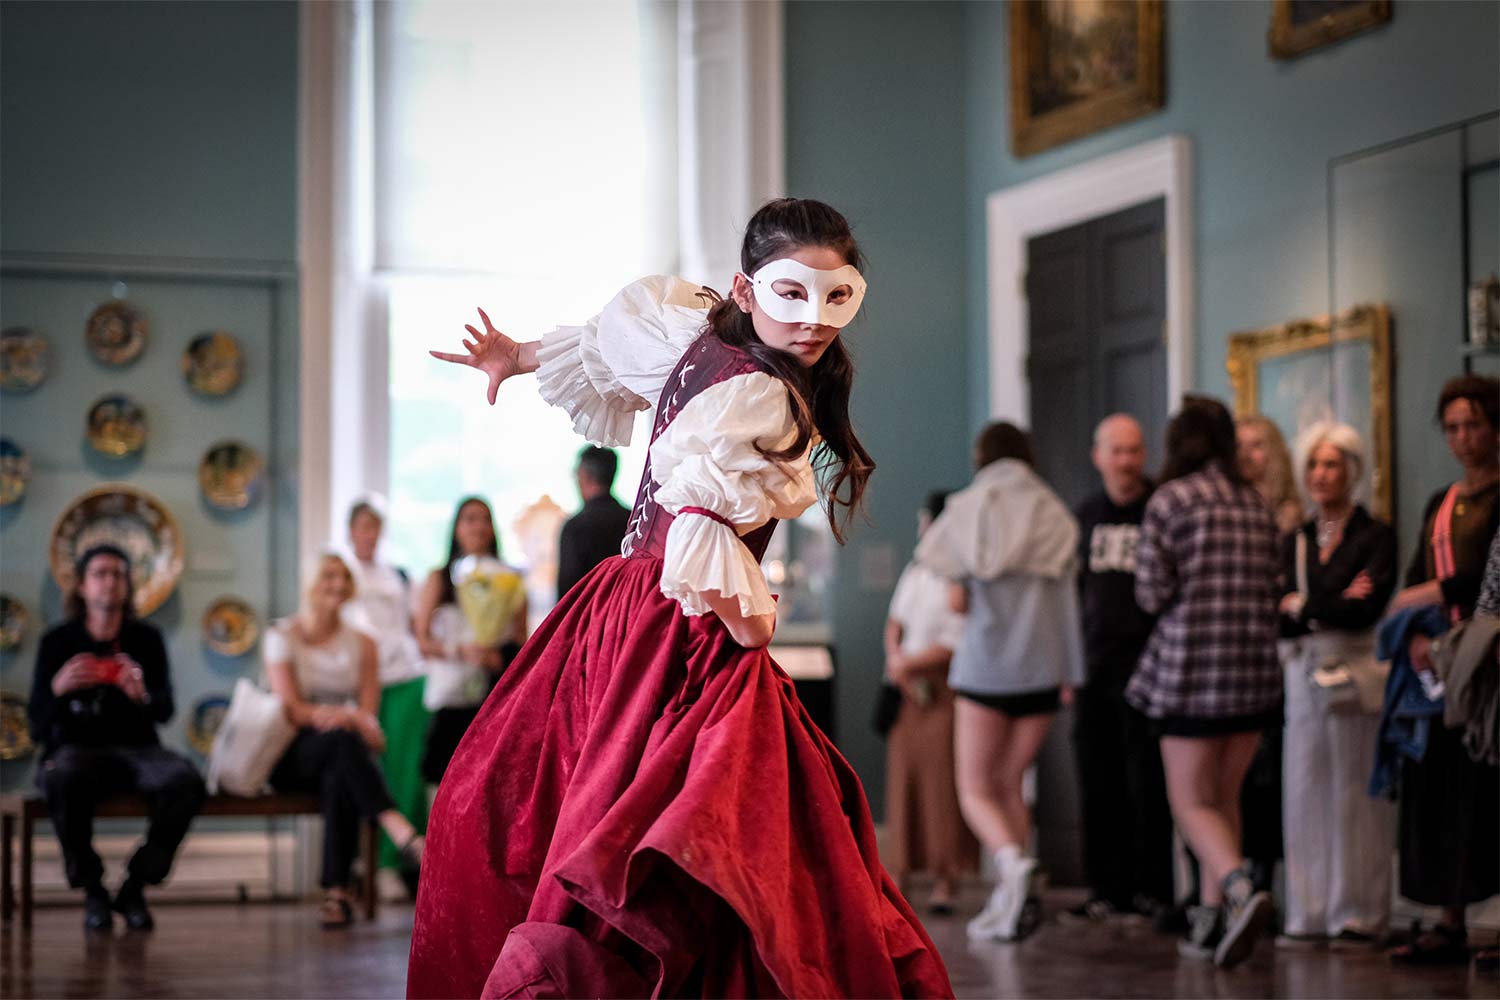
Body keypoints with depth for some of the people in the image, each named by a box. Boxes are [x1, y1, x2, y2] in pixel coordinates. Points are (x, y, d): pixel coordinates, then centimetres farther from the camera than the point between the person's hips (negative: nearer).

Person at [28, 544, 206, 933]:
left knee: (186, 780, -31)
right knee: (62, 779, -39)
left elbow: (165, 711, -2)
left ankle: (135, 886, -13)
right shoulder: (58, 641, 2)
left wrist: (143, 695, -25)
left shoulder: (146, 638, 6)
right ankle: (92, 890, -18)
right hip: (76, 750, -2)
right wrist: (57, 689, -23)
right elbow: (38, 726, -2)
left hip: (136, 749, 2)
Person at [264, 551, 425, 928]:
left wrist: (360, 721, -22)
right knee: (342, 740, -37)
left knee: (339, 779, -37)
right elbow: (290, 709, -7)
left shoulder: (361, 645, 14)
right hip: (291, 757, -2)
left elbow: (368, 714, 4)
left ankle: (336, 892, -44)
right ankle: (403, 833, -52)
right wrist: (346, 718, -24)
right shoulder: (282, 636, 4)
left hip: (341, 756, 2)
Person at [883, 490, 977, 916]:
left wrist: (909, 663, -7)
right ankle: (900, 870, 12)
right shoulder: (913, 572, 13)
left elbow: (957, 644, -16)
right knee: (903, 776, 6)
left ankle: (946, 879, -2)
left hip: (945, 689, -7)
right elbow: (895, 622, 18)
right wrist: (895, 660, -1)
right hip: (908, 689, 7)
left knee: (943, 781, -6)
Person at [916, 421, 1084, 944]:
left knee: (976, 789, 4)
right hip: (1042, 666, 3)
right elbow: (1068, 596, 5)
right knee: (1009, 783, 13)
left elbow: (956, 600, -3)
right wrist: (1072, 674, 6)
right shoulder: (1055, 515, 7)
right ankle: (1008, 902, 7)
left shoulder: (966, 509, 2)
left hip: (983, 665, -3)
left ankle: (1011, 861, -25)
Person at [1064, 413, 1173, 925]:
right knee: (1098, 786, 4)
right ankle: (1107, 889, 11)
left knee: (1147, 784, -3)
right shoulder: (1085, 517, 15)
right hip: (1094, 670, 5)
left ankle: (1151, 889, 3)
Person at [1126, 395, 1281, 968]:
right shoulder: (1256, 505, 10)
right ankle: (1212, 921, 15)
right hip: (1256, 668, 5)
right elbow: (1271, 591, 13)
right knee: (1224, 797, 15)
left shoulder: (1170, 501, -5)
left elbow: (1152, 593, -7)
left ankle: (1241, 890, -25)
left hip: (1191, 664, -5)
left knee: (1191, 802, 0)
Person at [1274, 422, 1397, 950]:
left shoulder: (1375, 536, 0)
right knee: (1305, 794, 2)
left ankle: (1359, 916, 0)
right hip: (1304, 675, 5)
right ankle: (1309, 915, 7)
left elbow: (1367, 609, -13)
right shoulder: (1295, 542, 16)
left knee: (1355, 793, -4)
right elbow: (1279, 618, 4)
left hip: (1356, 672, -5)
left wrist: (1305, 607, -4)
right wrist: (1337, 604, -9)